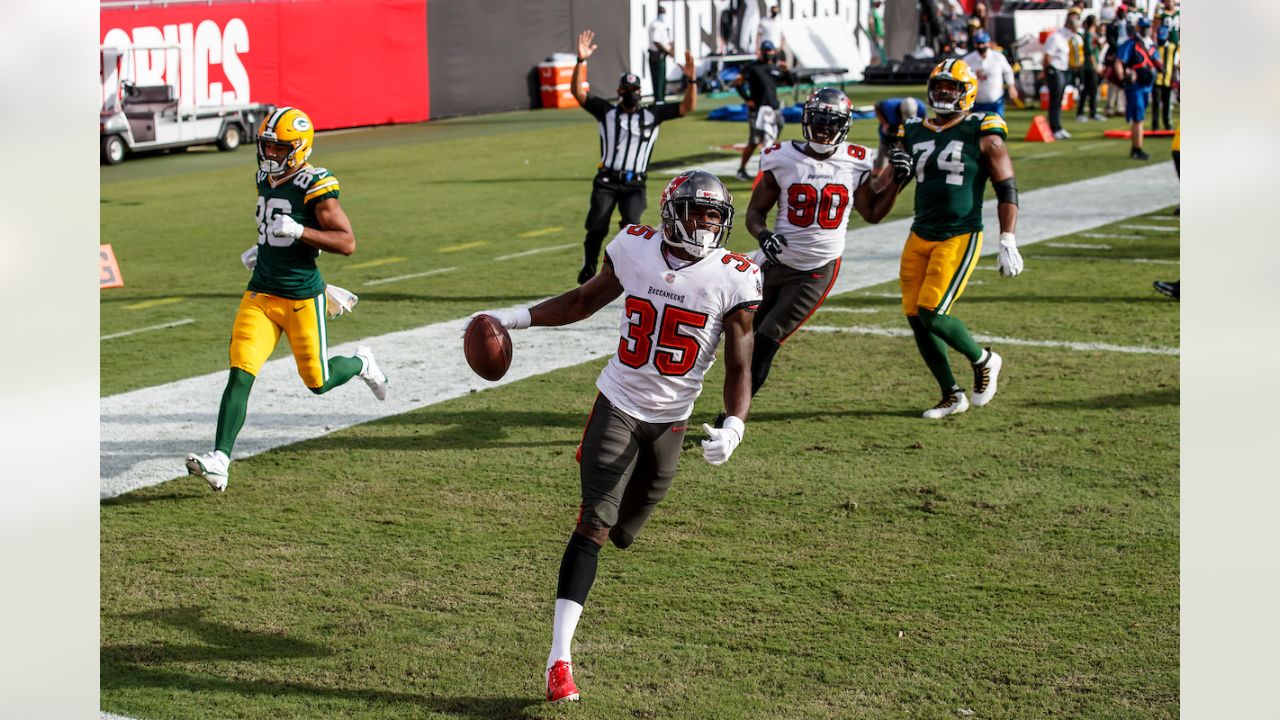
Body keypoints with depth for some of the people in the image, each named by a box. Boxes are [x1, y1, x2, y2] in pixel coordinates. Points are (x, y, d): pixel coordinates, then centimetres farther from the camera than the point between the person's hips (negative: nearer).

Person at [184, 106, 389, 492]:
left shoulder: (315, 186, -13)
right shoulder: (266, 180, 9)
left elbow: (347, 242, -17)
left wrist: (298, 232, -26)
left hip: (302, 297, -5)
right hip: (260, 294, 5)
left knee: (317, 382, 9)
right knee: (240, 374, -11)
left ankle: (360, 363, 42)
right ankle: (219, 460, -16)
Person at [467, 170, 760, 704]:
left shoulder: (733, 279, -11)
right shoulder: (634, 250, -8)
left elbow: (738, 367, -8)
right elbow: (584, 301, 11)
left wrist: (734, 426, -24)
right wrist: (516, 318, 9)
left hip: (671, 419, 1)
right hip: (618, 404, -1)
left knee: (620, 533, 13)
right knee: (593, 525, -12)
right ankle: (559, 658, -16)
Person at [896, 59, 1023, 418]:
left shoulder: (983, 135, -5)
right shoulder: (914, 133, 10)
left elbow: (1007, 189, -4)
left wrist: (1008, 242, -10)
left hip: (960, 238, -6)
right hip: (920, 236, 6)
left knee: (932, 315, -15)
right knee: (916, 318, 3)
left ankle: (984, 361, 13)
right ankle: (951, 396, 18)